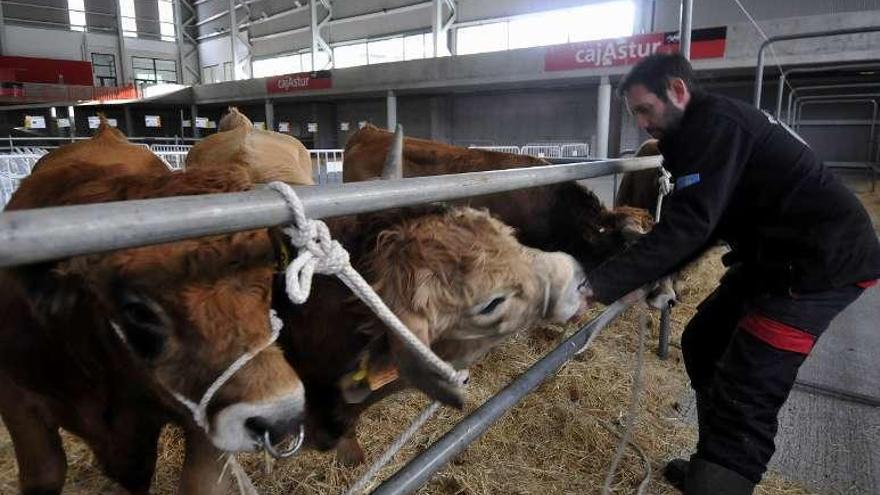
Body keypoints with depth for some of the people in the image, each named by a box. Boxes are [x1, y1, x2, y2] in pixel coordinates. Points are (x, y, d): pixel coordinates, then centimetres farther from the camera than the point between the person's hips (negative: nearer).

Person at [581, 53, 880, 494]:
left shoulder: (716, 124, -19)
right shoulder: (704, 129, 12)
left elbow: (688, 226, -29)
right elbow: (697, 223, 13)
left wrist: (599, 284, -30)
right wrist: (650, 274, 3)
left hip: (823, 259, -10)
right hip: (778, 254, 10)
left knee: (743, 396, -13)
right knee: (703, 342, 15)